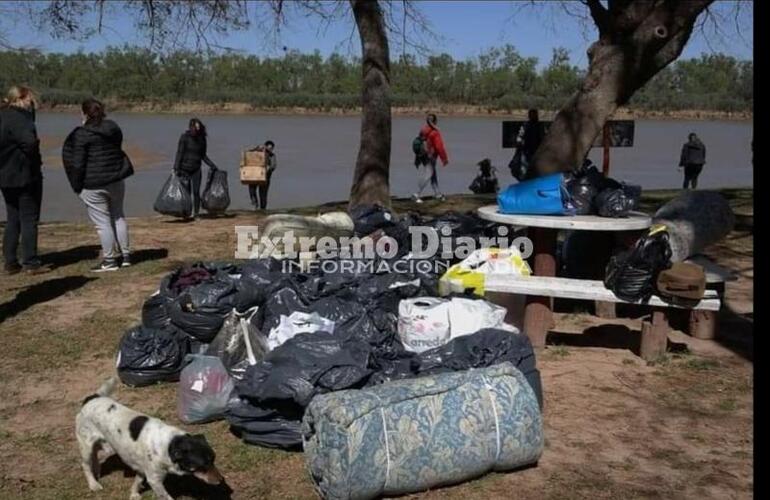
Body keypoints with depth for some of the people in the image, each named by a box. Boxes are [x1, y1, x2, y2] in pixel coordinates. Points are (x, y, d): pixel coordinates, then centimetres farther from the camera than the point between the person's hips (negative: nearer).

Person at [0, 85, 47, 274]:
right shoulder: (18, 118, -18)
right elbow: (29, 141, -32)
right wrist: (34, 159, -14)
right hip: (25, 176, -9)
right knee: (29, 219, 0)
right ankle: (30, 262, 4)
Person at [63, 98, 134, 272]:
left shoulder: (81, 134, -13)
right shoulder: (113, 128, 5)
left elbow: (78, 163, -13)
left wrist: (77, 186, -4)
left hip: (93, 185, -6)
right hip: (117, 179, 6)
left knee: (102, 223, 0)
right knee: (118, 217, 16)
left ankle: (109, 261, 5)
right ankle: (125, 255, 19)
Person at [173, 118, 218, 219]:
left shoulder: (202, 139, 5)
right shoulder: (184, 137, -6)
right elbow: (179, 153, -7)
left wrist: (212, 165, 4)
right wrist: (176, 168, -13)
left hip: (196, 169, 3)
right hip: (185, 169, -3)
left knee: (196, 192, -1)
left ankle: (196, 214, 7)